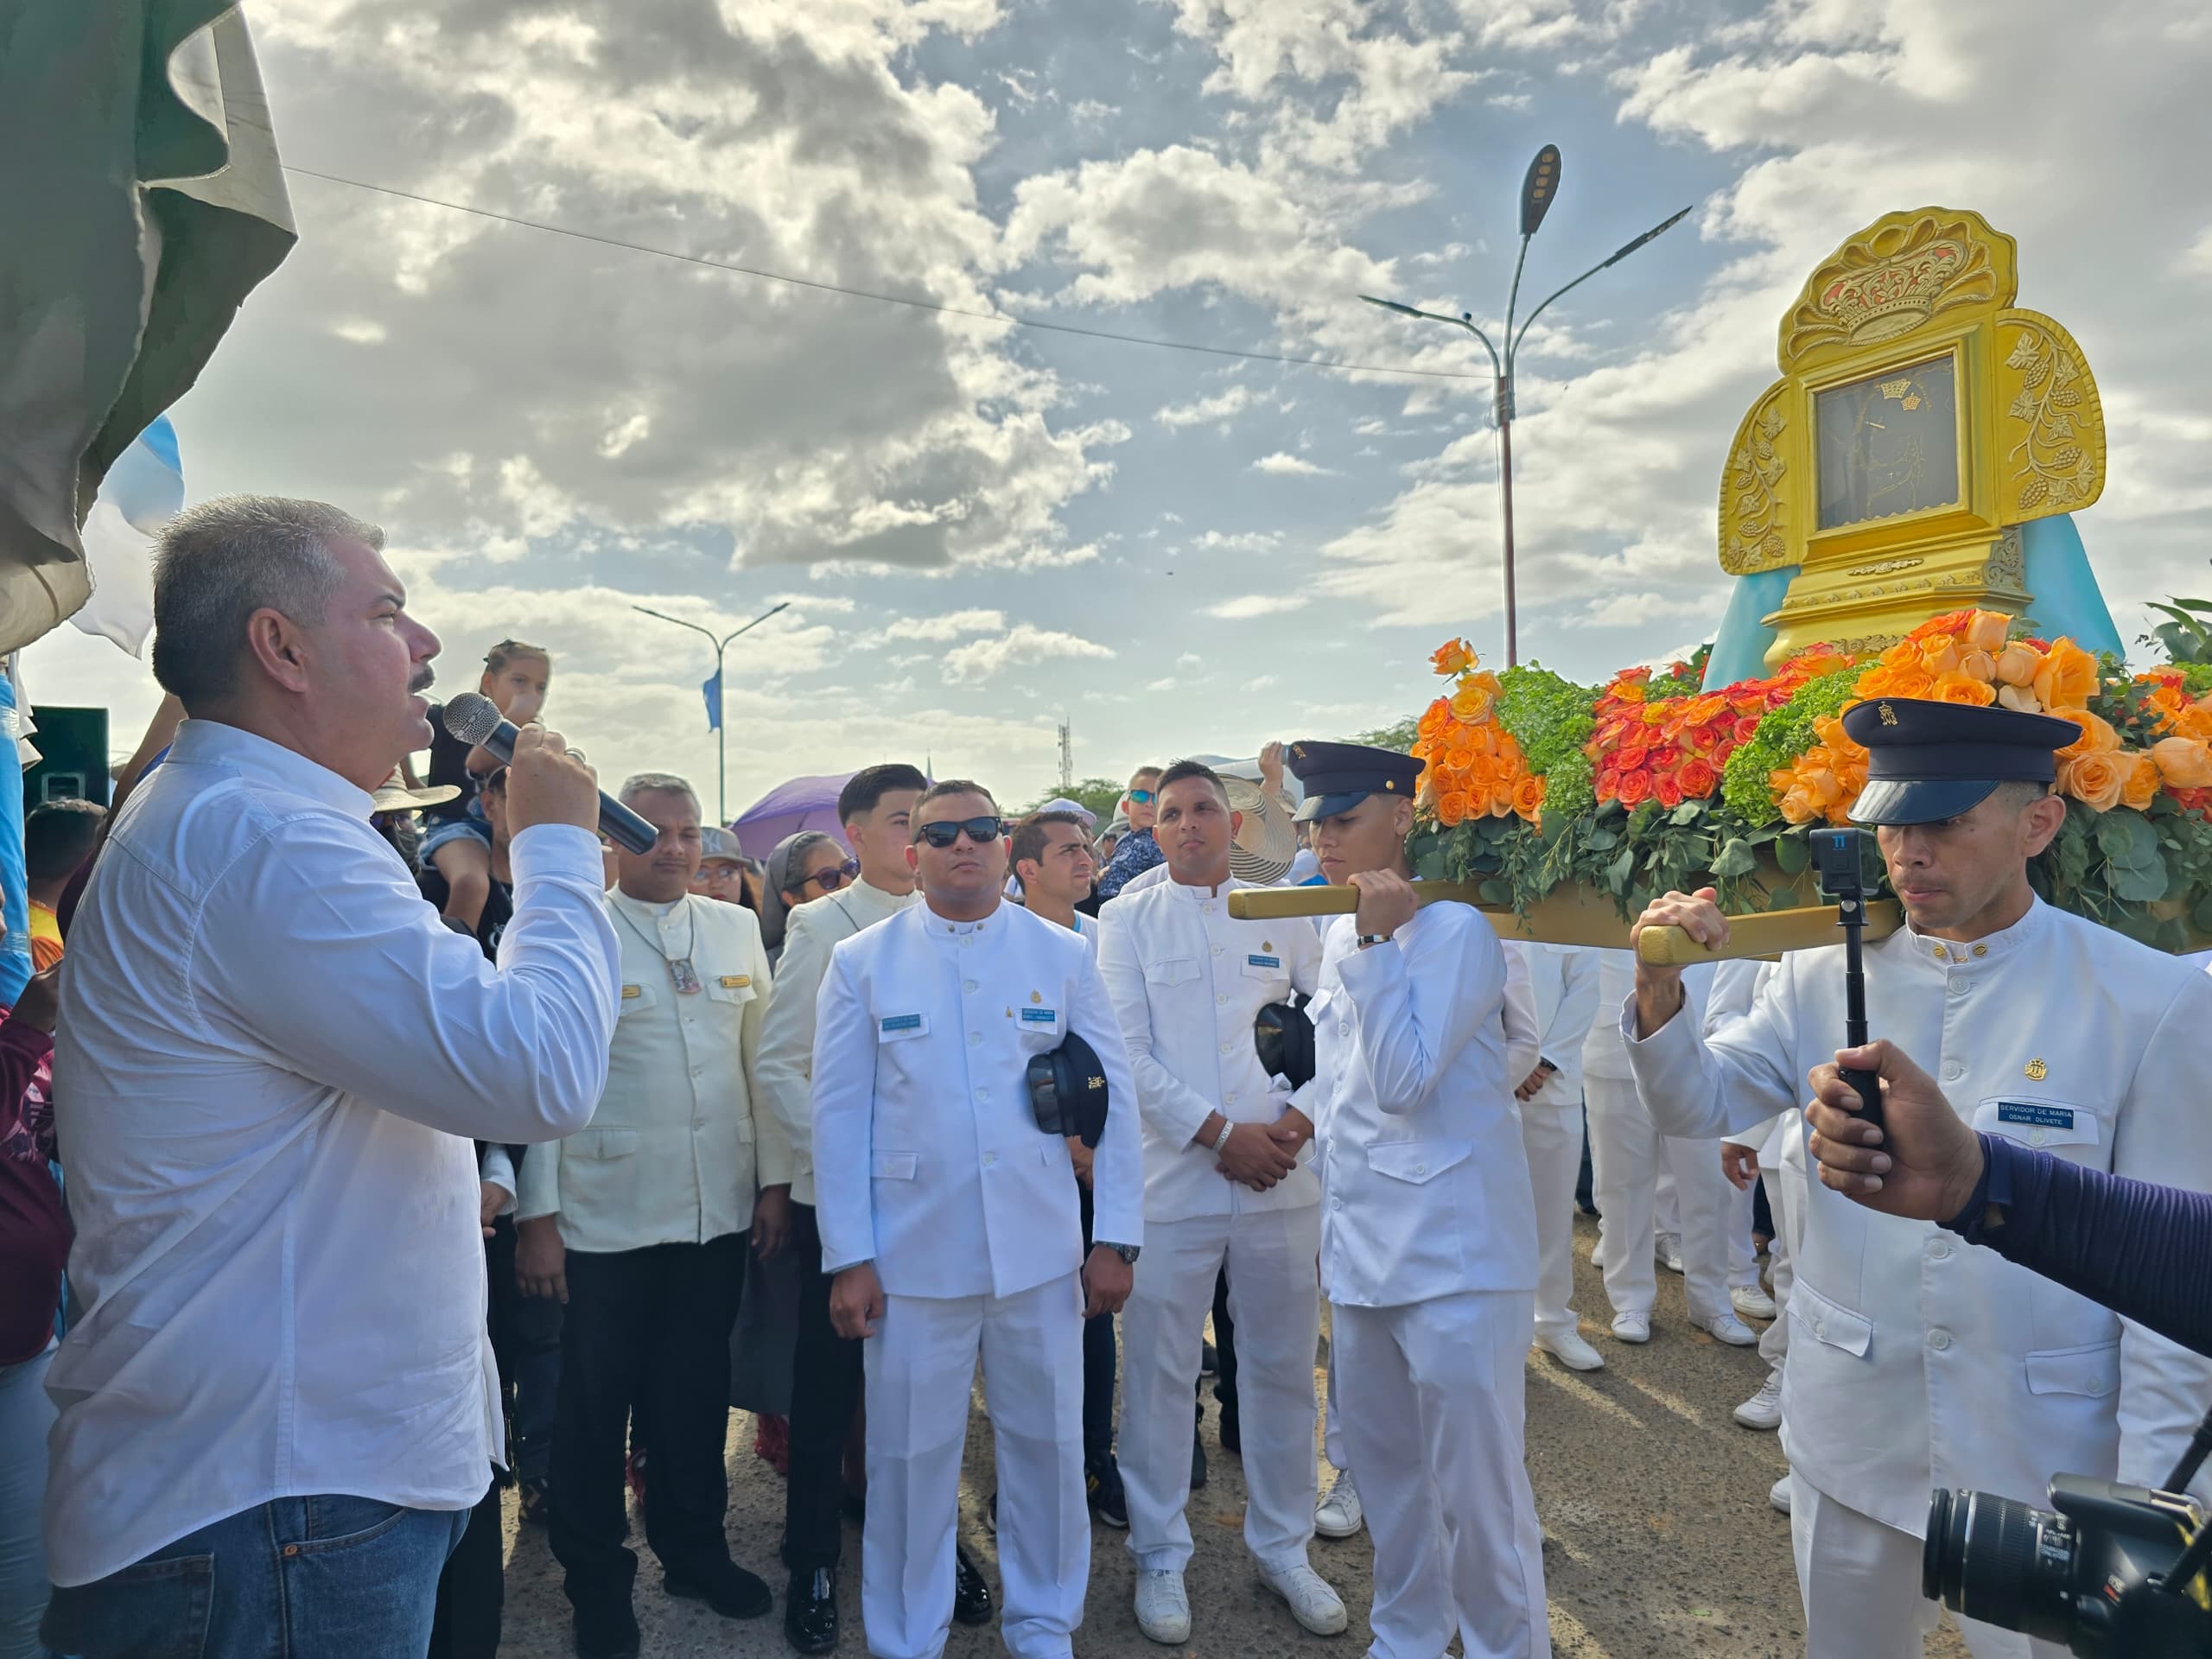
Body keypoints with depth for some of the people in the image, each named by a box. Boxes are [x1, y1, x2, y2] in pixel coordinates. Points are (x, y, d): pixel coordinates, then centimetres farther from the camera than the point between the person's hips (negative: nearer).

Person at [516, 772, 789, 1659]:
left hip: (719, 1212, 3)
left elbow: (762, 1061, 8)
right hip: (605, 1217, -3)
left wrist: (774, 1179, 7)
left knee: (698, 1390, 16)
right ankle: (597, 1579, 31)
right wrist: (537, 1216, -8)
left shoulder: (738, 930, 6)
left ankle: (694, 1549, 36)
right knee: (596, 1403, 11)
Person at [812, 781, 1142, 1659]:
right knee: (910, 1457, 11)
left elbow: (1113, 1100, 4)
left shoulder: (1063, 955, 2)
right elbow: (838, 1114, -1)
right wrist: (848, 1258, -4)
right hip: (913, 1254, -1)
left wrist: (1116, 1239, 1)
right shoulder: (861, 962, 0)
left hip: (1042, 1252, 1)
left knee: (1048, 1445, 13)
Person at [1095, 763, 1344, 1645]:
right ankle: (1160, 1555, 27)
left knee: (1282, 1370, 13)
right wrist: (1222, 1133, -12)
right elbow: (1126, 1052, -5)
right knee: (1161, 1374, 7)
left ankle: (1283, 1546, 33)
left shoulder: (1283, 916, 8)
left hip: (1282, 1177, 2)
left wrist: (1300, 1120, -9)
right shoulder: (1127, 920, 2)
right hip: (1171, 1178, -2)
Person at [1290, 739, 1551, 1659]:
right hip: (1360, 1250, 8)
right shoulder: (1338, 937, 10)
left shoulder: (1457, 930, -13)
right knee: (1385, 1466, 20)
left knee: (1475, 1482, 2)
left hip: (1453, 1258, -7)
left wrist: (1379, 943, -20)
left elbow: (1403, 1080, -19)